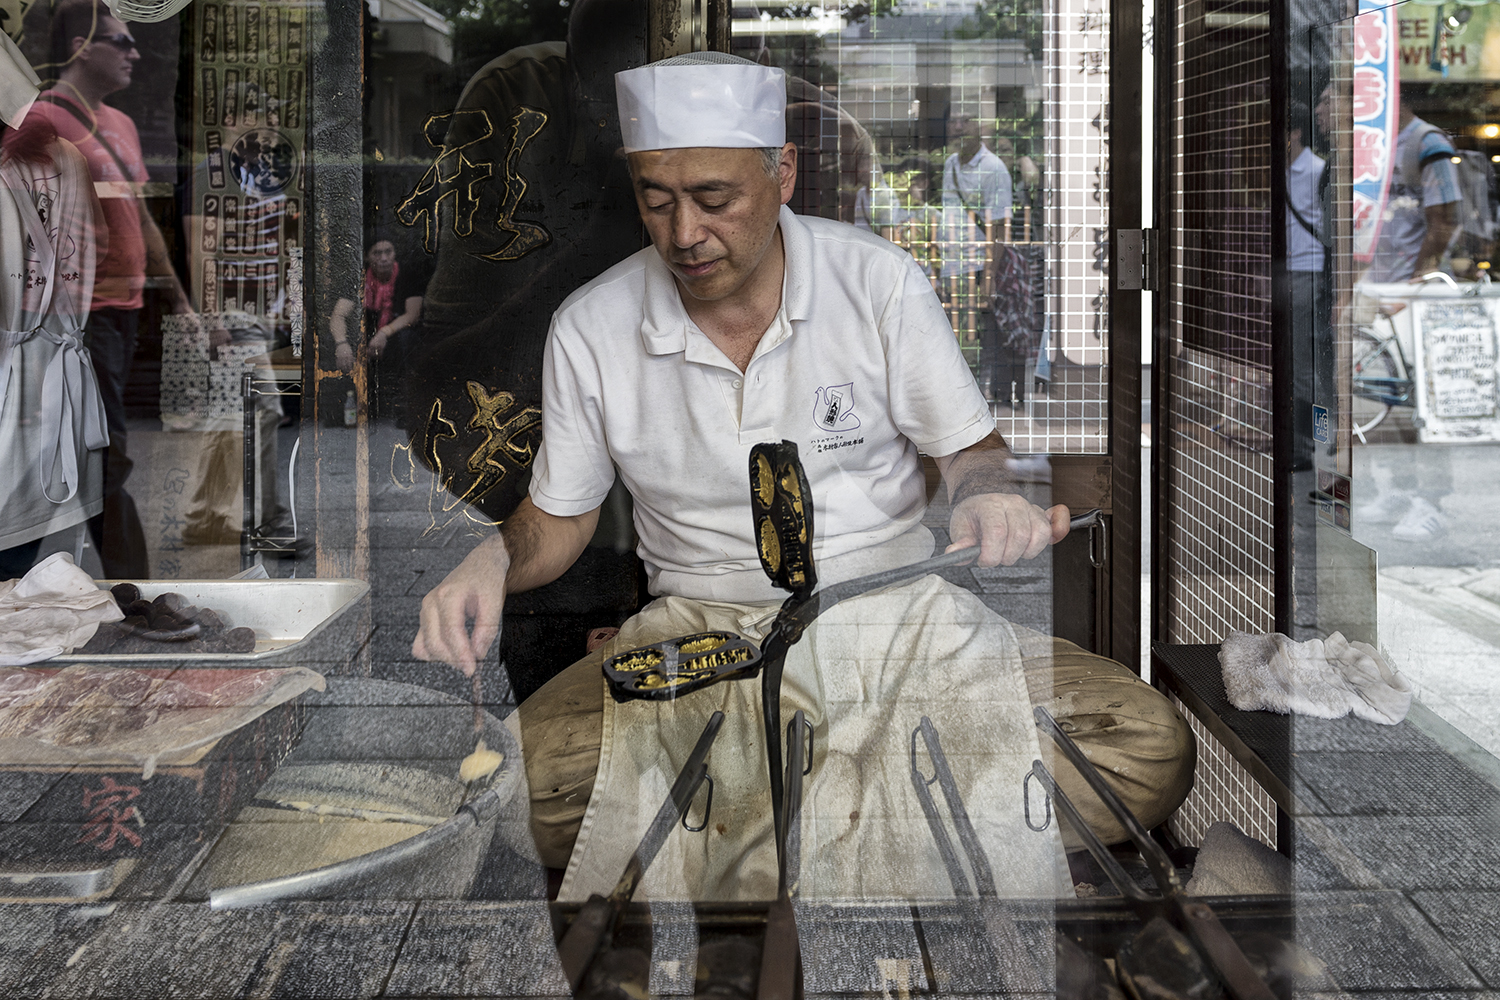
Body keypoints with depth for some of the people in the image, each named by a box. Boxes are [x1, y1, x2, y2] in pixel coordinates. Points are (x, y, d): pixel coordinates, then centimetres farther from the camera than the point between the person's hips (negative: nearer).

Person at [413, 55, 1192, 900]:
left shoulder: (883, 282, -5)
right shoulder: (589, 330, -2)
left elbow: (972, 448, 5)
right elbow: (557, 520, 9)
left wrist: (985, 495, -20)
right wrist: (491, 561, -14)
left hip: (898, 610, 0)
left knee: (1153, 750, -23)